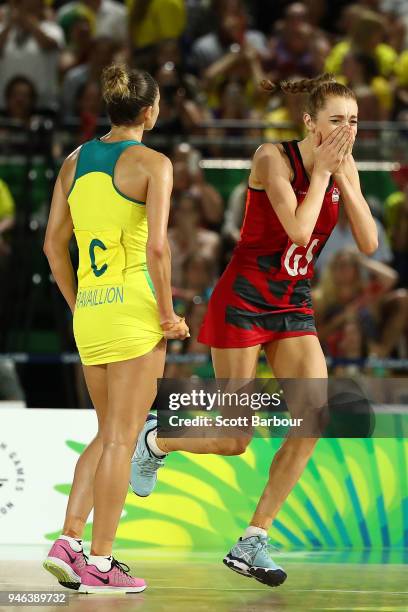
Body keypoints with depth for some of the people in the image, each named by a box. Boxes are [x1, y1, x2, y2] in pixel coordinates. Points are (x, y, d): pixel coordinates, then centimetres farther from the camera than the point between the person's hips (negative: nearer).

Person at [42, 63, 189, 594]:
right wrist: (167, 315, -8)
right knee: (121, 438, 0)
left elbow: (54, 244, 11)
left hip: (89, 311, 6)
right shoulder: (153, 164, -8)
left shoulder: (74, 162, 10)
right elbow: (156, 247, -17)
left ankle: (68, 541, 6)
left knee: (108, 434, 17)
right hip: (134, 307, -6)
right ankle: (99, 564, 1)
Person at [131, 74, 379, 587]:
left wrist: (343, 177, -12)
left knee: (315, 418, -13)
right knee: (234, 440, -4)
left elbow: (369, 243, -6)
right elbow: (299, 231, -28)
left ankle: (252, 543, -5)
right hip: (243, 301, -6)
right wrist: (321, 171, -19)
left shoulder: (344, 168, 3)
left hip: (293, 307, 6)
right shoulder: (274, 158, -16)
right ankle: (153, 440, 29)